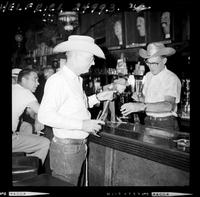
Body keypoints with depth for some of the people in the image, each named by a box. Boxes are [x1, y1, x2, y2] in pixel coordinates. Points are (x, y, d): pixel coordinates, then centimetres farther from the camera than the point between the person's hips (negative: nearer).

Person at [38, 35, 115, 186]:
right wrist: (82, 125, -27)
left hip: (80, 145, 9)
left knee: (75, 183, 19)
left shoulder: (77, 80, 13)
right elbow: (45, 115, -26)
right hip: (66, 148, -9)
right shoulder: (57, 80, -18)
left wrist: (97, 97, 9)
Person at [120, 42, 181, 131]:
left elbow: (169, 105, -28)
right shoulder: (148, 76, 7)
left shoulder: (172, 78, -14)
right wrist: (139, 99, -6)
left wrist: (141, 106, -35)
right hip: (148, 122, 5)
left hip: (166, 124, -5)